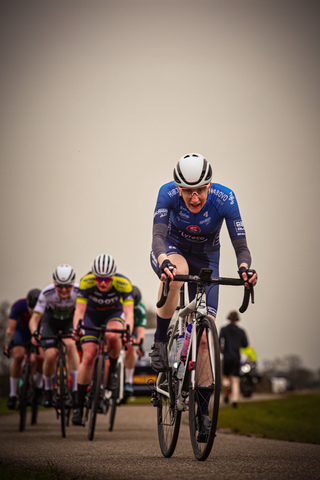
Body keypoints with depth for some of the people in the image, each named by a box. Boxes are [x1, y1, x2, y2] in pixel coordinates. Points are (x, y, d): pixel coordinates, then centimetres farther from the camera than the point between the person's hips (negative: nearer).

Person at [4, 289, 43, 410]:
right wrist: (7, 345, -46)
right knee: (18, 356, -25)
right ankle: (13, 394, -15)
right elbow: (10, 329, -31)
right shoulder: (19, 306, -32)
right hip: (21, 331, -1)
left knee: (40, 358, -24)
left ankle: (39, 385, 6)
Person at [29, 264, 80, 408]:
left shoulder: (79, 292, -31)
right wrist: (34, 333, -50)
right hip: (51, 321, 0)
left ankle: (75, 390, -23)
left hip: (71, 321, 0)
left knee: (70, 345, -31)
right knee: (50, 356, -18)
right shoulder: (47, 293, -31)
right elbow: (34, 318, -30)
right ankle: (48, 390, 11)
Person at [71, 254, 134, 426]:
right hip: (92, 314, 1)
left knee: (112, 335, -36)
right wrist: (76, 329, -51)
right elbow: (79, 310, -32)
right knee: (88, 357, -13)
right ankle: (79, 406, -5)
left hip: (113, 314, 0)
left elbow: (129, 312, -38)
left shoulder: (123, 283, -32)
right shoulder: (86, 282, -30)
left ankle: (113, 369, -8)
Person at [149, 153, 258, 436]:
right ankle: (160, 341, -22)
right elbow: (158, 234, -38)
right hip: (173, 250, -1)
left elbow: (240, 245, -28)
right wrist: (163, 261, -60)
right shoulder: (168, 193, -29)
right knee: (177, 271, -41)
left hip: (205, 258, 1)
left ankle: (204, 410, 1)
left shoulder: (224, 198, -28)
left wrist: (245, 268, -50)